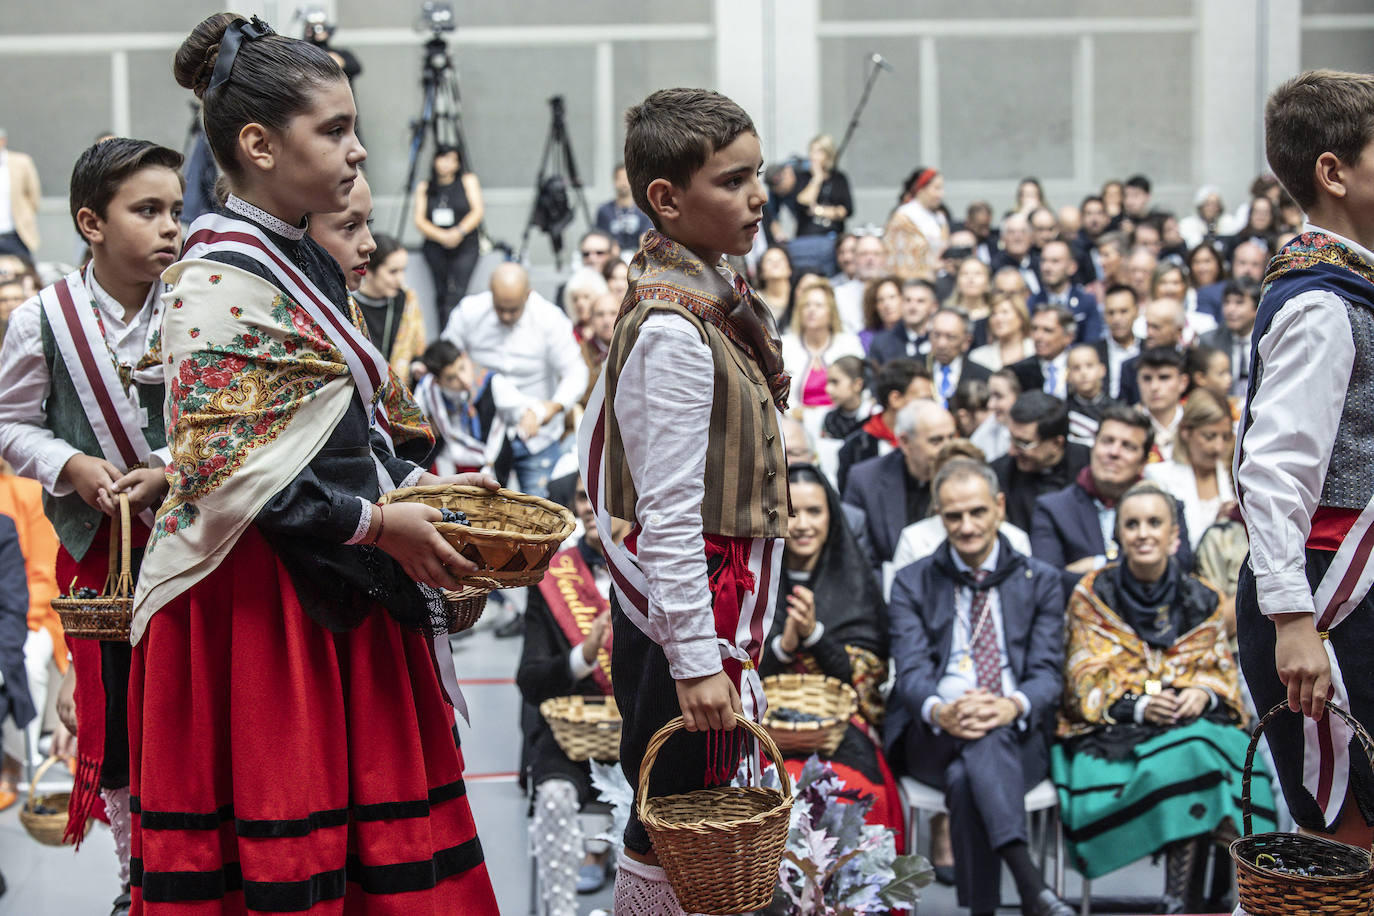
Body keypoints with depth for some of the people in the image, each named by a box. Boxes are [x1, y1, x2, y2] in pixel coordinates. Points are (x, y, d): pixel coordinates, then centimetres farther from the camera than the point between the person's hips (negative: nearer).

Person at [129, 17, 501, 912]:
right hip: (255, 598, -9)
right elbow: (227, 473, -20)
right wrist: (375, 521, -17)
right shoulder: (220, 280, -14)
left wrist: (416, 482, 9)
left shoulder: (309, 264, 14)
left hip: (340, 590, 9)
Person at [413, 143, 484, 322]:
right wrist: (441, 235, -15)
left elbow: (478, 212, -1)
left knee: (456, 293, -16)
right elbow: (419, 220, 3)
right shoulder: (424, 187, 10)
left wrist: (459, 231, -18)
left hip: (465, 246, -3)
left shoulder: (468, 180, 6)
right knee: (441, 293, 0)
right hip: (435, 247, 3)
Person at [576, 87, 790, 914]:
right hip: (695, 596, -10)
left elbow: (597, 439, 18)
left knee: (667, 808, 18)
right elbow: (672, 512, -24)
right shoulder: (674, 331, -21)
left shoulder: (699, 292, 9)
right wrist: (696, 659, -24)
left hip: (648, 590, 10)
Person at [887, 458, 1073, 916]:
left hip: (1018, 736, 0)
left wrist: (1013, 706, -25)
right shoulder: (912, 583, 14)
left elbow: (1046, 672, 2)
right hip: (933, 740, 0)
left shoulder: (1040, 581, 15)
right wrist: (940, 710, -27)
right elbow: (910, 672, -1)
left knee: (966, 777, -36)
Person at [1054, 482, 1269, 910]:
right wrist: (1138, 706, -19)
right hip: (1114, 730, -3)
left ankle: (1183, 899, -28)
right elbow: (1086, 682, -1)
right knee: (1183, 755, -35)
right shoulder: (1092, 596, 5)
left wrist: (1203, 693, -13)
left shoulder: (1202, 600, 13)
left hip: (1195, 719, 3)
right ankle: (1185, 897, -26)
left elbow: (1221, 669, 12)